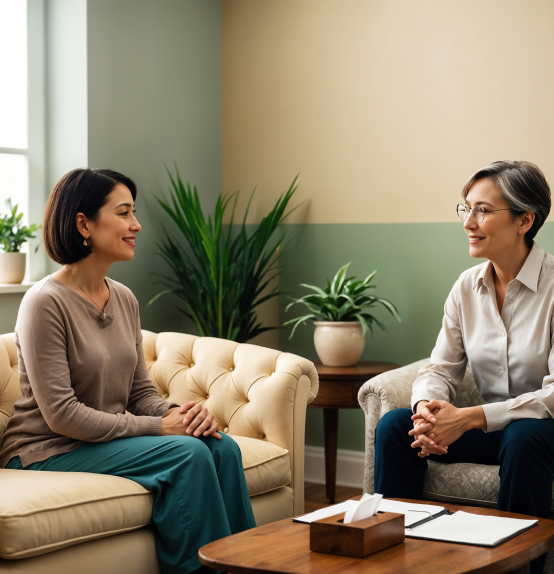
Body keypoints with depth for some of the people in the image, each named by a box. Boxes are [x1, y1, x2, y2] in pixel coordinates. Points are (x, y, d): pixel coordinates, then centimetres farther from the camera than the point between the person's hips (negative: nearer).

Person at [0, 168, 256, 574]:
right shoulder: (46, 303, -16)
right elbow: (62, 415, -20)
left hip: (110, 440, 7)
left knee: (221, 447, -15)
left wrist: (178, 414, -11)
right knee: (187, 453, -24)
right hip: (49, 453, -7)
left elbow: (141, 392, 12)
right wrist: (157, 427, -20)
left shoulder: (125, 299, 8)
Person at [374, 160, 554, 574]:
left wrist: (471, 418, -27)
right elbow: (441, 369, 4)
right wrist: (427, 408, -21)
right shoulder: (467, 287, 3)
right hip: (489, 428, 5)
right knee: (394, 426, -13)